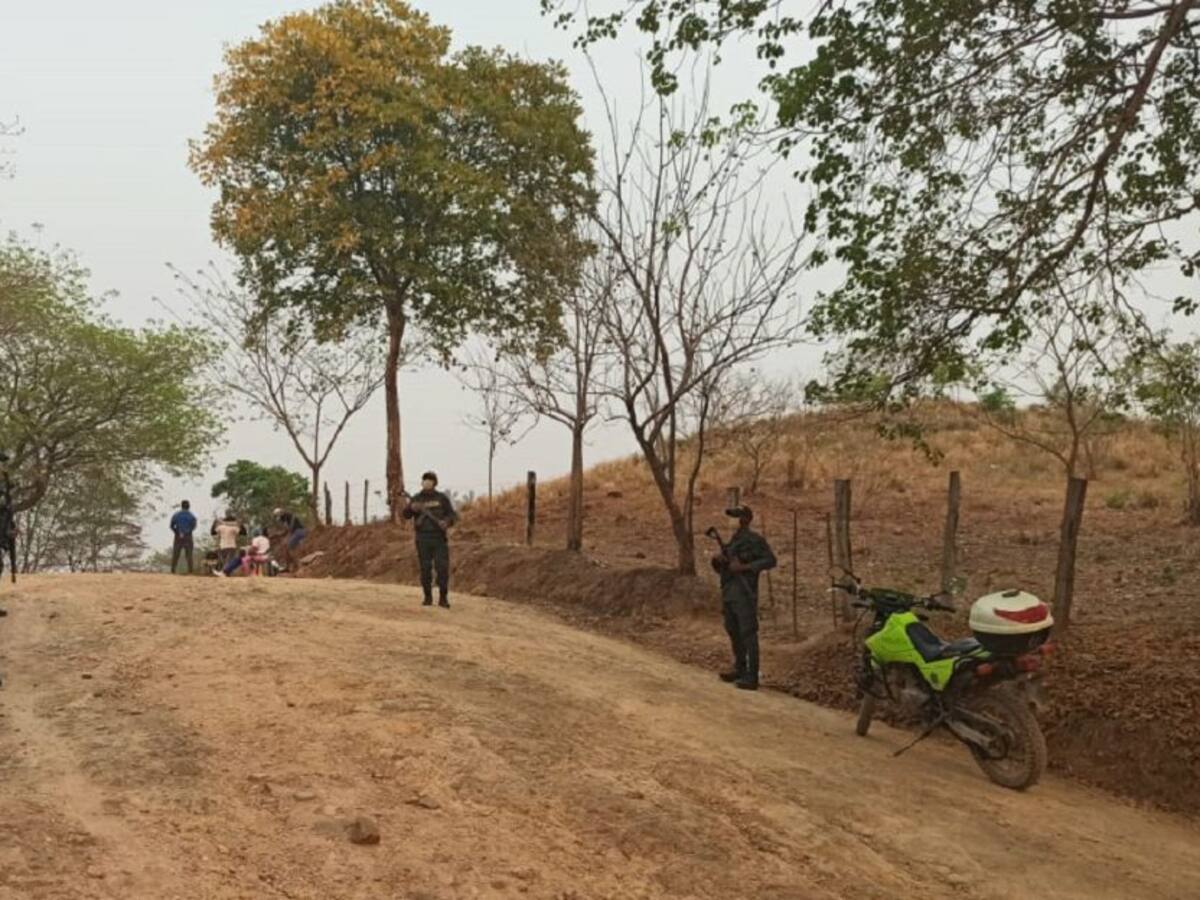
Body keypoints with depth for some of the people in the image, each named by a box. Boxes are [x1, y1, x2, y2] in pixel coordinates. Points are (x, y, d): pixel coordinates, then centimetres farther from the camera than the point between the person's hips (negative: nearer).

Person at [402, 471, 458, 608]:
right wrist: (411, 508, -27)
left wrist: (447, 521, -19)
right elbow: (406, 515, -4)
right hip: (423, 539, 1)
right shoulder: (416, 499, 7)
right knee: (425, 569, 1)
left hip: (440, 538, -1)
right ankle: (428, 597, 10)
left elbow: (453, 515, 3)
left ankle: (443, 598, -2)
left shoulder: (442, 498, 5)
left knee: (443, 568, -7)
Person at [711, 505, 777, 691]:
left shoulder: (755, 540, -7)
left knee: (748, 635, -7)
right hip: (729, 594, 9)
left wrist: (744, 567, -19)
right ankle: (740, 670, 29)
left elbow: (770, 560, -14)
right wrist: (718, 560, -2)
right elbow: (721, 568, 21)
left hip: (744, 595, -8)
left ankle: (752, 678, -6)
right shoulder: (732, 541, 17)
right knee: (733, 632, 16)